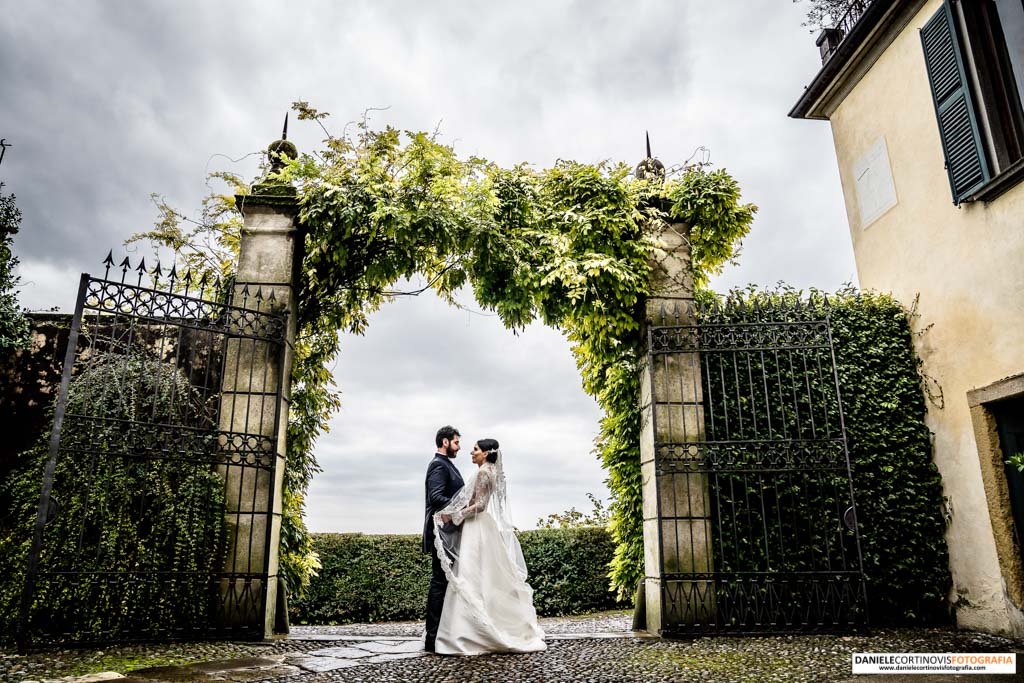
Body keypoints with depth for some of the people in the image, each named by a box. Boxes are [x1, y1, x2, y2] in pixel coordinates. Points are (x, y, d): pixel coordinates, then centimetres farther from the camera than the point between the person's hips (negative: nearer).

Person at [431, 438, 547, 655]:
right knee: (494, 580, 12)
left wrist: (452, 516, -18)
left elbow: (479, 504, -20)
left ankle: (470, 636, -5)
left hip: (479, 532, -10)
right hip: (490, 530, 10)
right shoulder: (495, 472, 14)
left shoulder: (483, 472, -13)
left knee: (474, 581, -7)